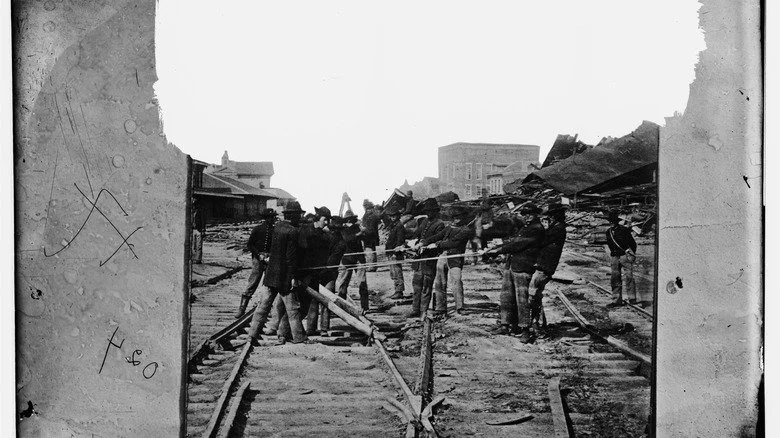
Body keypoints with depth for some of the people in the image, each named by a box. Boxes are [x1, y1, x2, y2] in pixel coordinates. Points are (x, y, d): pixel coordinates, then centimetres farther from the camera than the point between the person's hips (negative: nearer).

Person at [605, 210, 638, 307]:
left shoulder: (624, 230, -6)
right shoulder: (608, 232, 10)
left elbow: (633, 243, 1)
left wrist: (631, 255, -1)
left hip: (625, 255, -5)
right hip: (615, 257, 6)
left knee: (628, 277, -12)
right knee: (615, 279, 3)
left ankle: (632, 298, -7)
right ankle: (617, 300, 7)